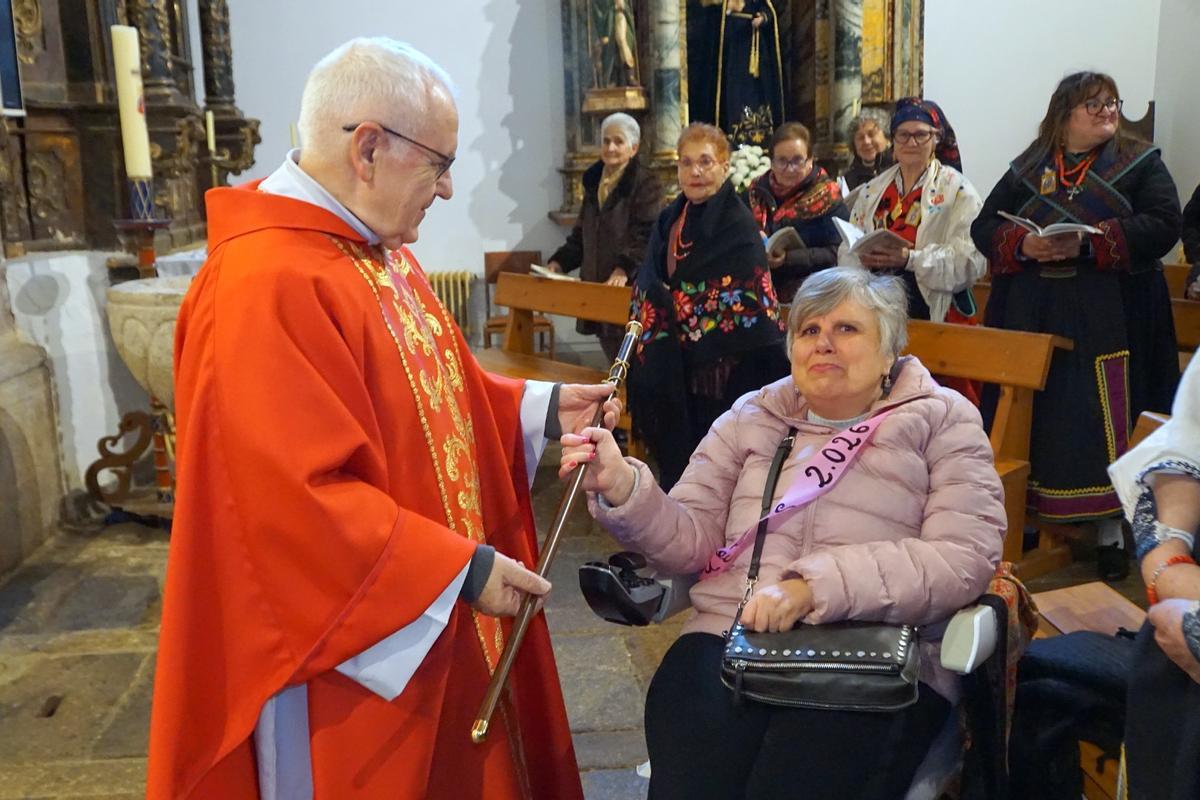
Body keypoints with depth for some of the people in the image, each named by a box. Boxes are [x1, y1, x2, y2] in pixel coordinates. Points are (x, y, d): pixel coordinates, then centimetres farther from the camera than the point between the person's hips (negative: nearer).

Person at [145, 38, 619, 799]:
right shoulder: (266, 288, -26)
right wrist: (460, 570, -24)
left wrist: (540, 408, 3)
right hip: (351, 647, -9)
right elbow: (296, 502, -29)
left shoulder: (379, 250, 6)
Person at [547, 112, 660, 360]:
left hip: (630, 287, -7)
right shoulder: (593, 181, 18)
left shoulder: (646, 184, -5)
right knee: (613, 362, 15)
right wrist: (559, 262, 9)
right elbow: (581, 234, 23)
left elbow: (645, 236, -17)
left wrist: (625, 269, -30)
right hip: (596, 285, 7)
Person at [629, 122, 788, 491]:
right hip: (674, 371, 6)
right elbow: (649, 286, 16)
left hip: (723, 373, -6)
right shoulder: (670, 219, 10)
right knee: (676, 462, 14)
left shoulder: (739, 226, -11)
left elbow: (751, 307, -15)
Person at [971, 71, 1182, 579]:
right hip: (1030, 318, 2)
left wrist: (1091, 242, -18)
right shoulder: (1026, 169, 12)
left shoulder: (1140, 164, 6)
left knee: (1102, 423, -2)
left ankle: (1110, 533, 9)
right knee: (1031, 419, 5)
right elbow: (984, 227, 7)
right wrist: (1023, 245, -13)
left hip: (1107, 320, -2)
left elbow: (1163, 226, -7)